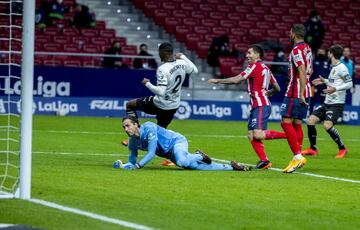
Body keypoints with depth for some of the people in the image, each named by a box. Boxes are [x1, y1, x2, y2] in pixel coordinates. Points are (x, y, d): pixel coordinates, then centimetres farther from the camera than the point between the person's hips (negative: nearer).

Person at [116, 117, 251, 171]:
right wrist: (123, 166, -12)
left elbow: (151, 153, -27)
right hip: (169, 154, 7)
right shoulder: (132, 142, -1)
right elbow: (132, 162, 10)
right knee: (194, 166, -7)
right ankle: (232, 167, 4)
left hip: (177, 141, -7)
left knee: (182, 162, -39)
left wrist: (138, 166, -33)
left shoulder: (148, 128, -25)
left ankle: (199, 156, -2)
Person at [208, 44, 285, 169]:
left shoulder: (255, 66, -8)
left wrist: (217, 81, -3)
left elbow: (236, 80, -12)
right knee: (251, 135, 3)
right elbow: (277, 88, 23)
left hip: (261, 106, -10)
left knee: (258, 135, -21)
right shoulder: (266, 69, 19)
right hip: (256, 107, 10)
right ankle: (264, 161, -1)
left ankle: (286, 134, -13)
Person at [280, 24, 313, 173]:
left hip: (295, 92, -9)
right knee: (297, 123, 10)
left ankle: (297, 156, -17)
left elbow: (302, 73, -23)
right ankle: (298, 158, 9)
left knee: (286, 122, -10)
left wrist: (301, 94, -25)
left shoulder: (297, 50, -15)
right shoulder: (308, 49, 14)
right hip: (306, 91, 9)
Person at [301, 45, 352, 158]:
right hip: (327, 103, 9)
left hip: (336, 104, -9)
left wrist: (335, 89, -29)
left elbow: (349, 83, -19)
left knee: (327, 125, -23)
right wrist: (324, 81, 25)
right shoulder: (334, 67, 15)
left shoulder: (341, 68, -13)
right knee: (311, 121, 3)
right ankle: (313, 149, 14)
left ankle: (342, 149, -7)